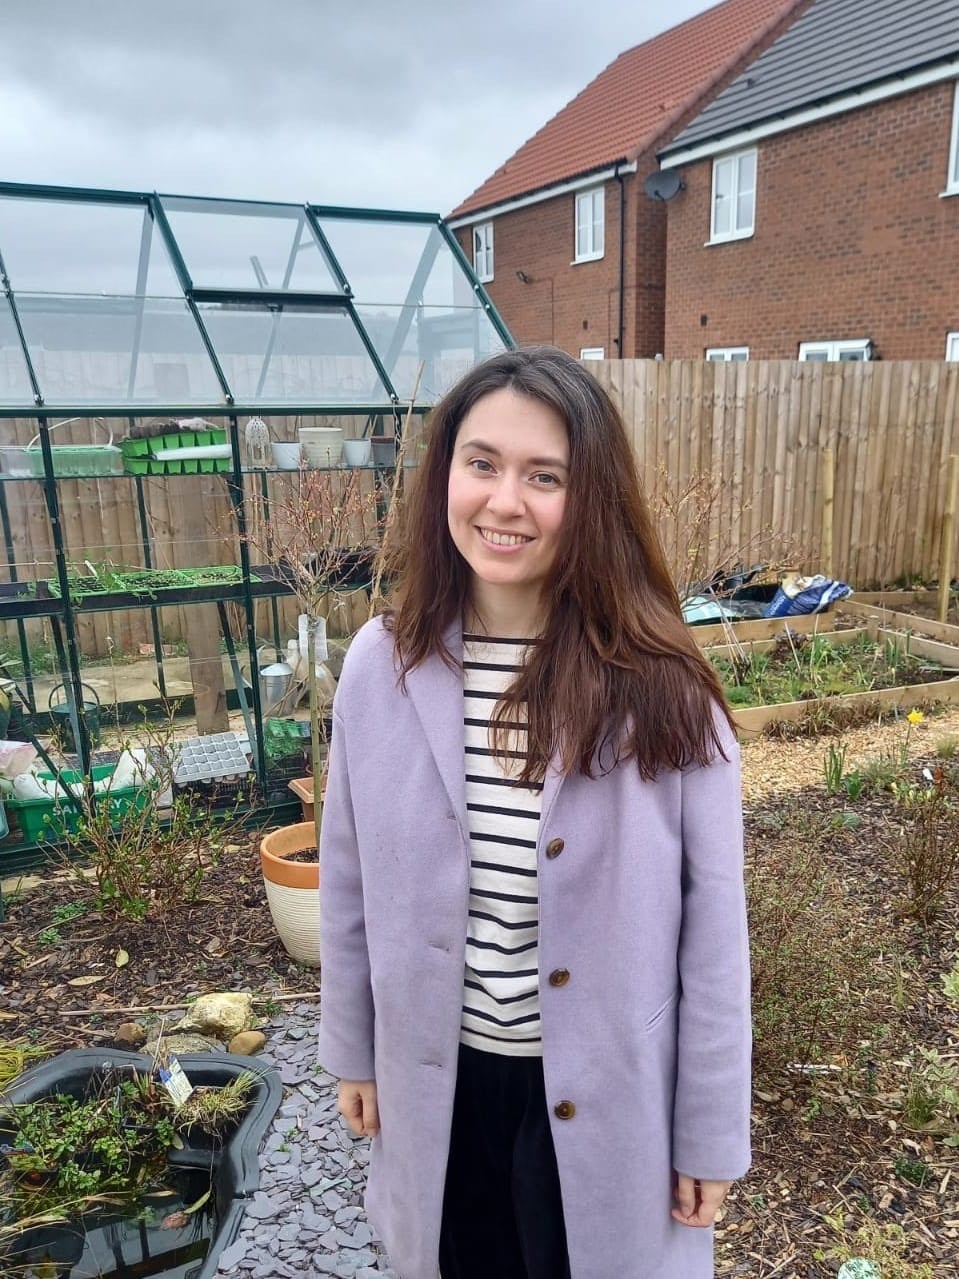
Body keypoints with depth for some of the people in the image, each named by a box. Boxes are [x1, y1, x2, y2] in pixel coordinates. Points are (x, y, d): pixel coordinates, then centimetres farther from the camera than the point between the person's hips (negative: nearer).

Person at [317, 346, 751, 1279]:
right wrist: (353, 1053, 9)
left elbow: (711, 924, -11)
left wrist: (710, 1133, -4)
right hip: (438, 1081, 3)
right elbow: (351, 883, -1)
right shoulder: (380, 666, -12)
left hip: (603, 1095, -2)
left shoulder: (660, 689, -19)